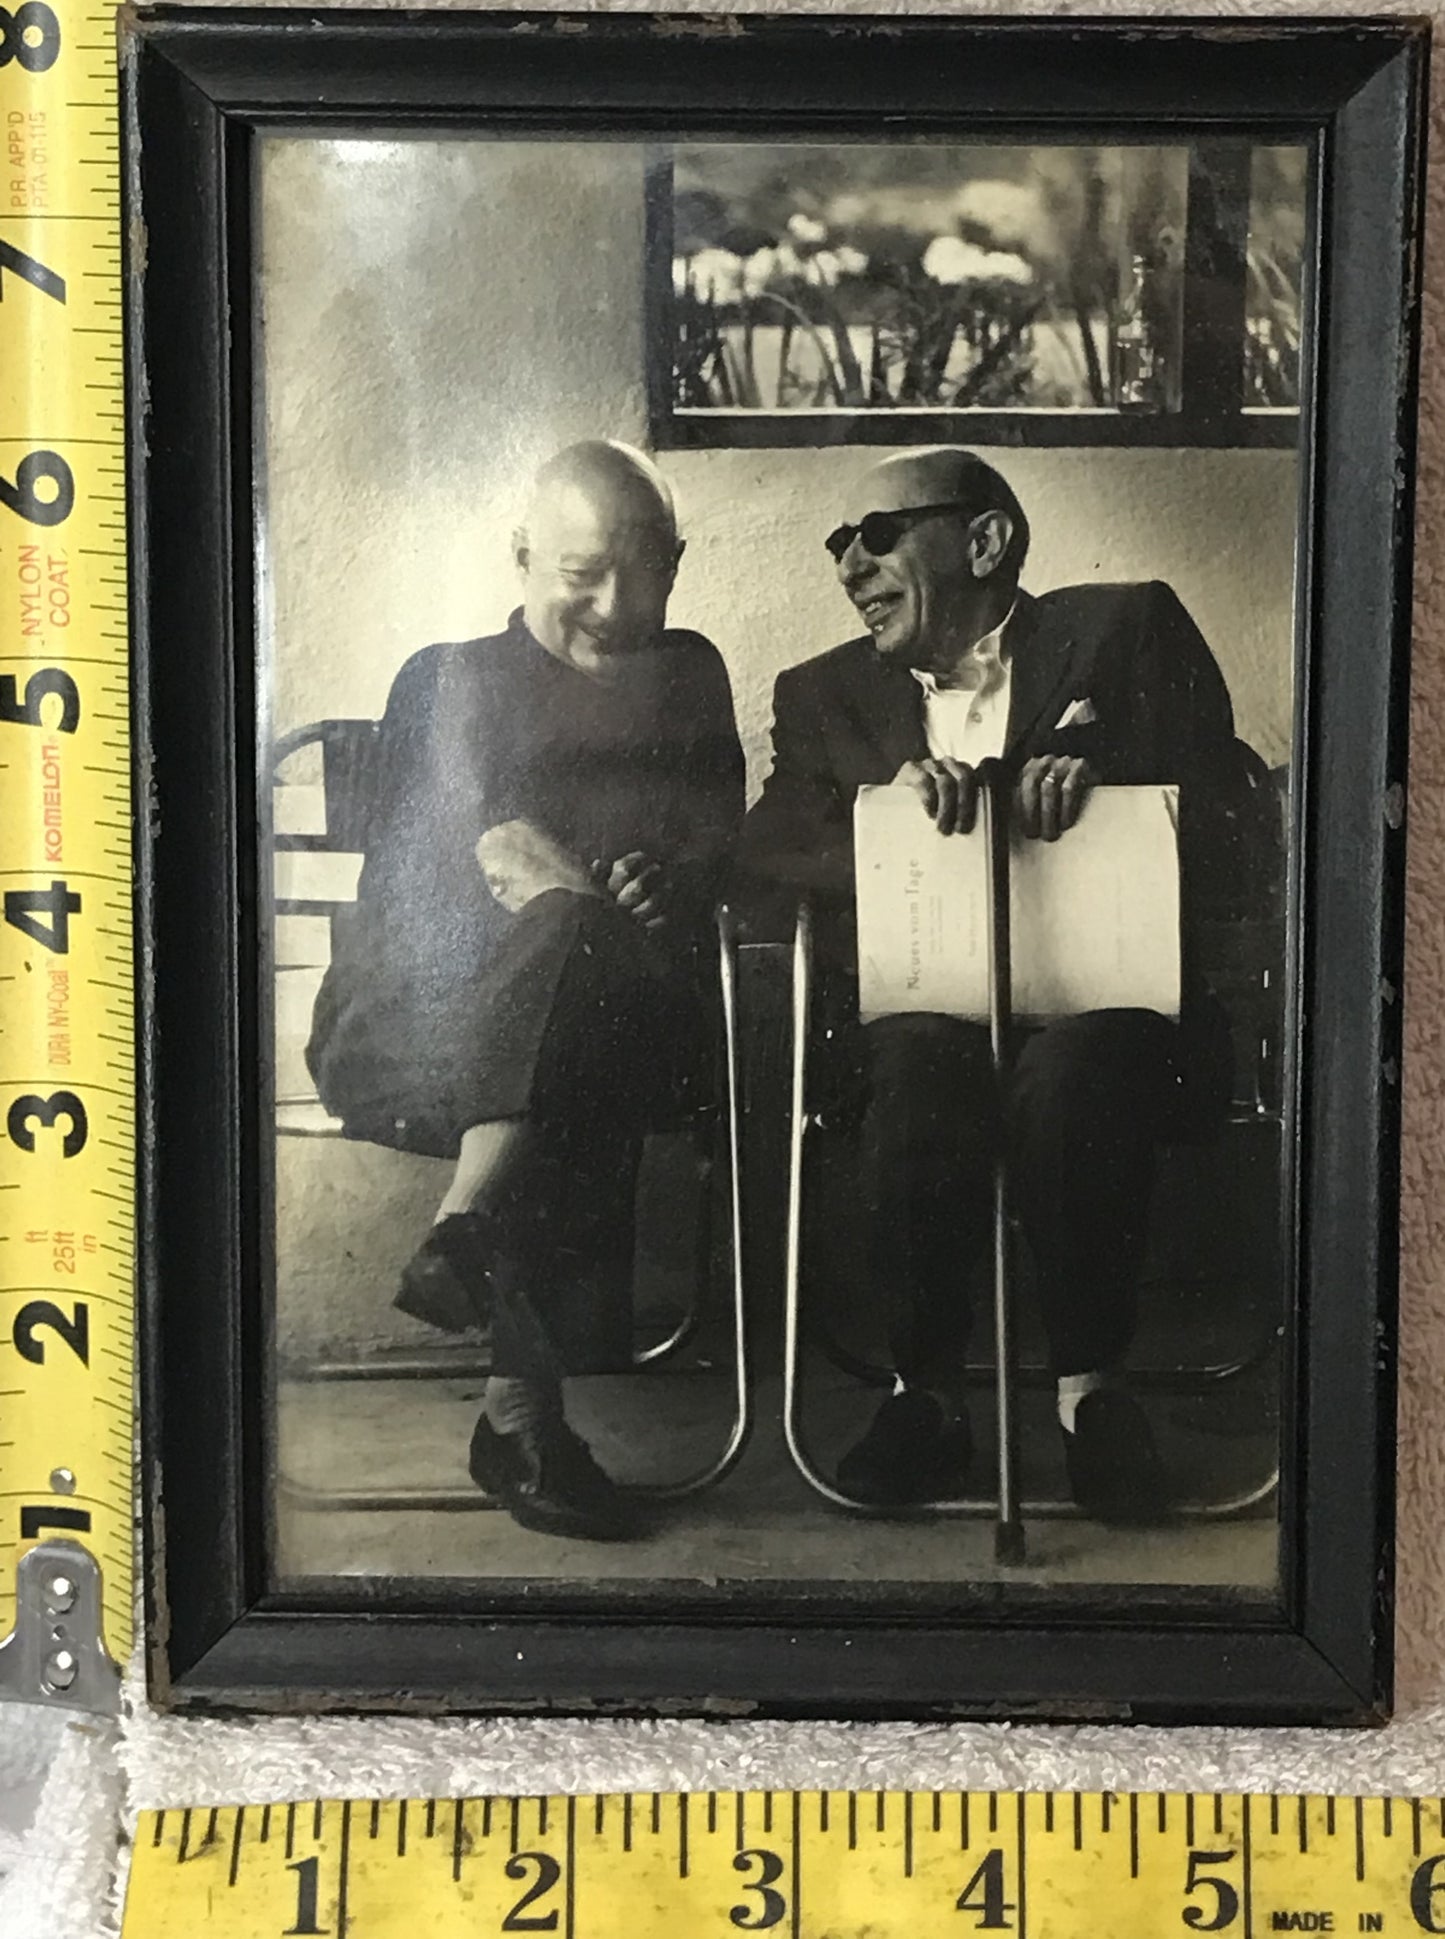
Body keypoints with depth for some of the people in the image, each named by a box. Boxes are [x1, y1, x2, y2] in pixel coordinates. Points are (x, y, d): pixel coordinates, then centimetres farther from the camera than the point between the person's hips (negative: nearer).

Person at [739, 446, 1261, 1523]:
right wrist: (889, 792, -15)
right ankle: (926, 1391, -18)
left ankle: (1092, 1387, -17)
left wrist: (1098, 769, -15)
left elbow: (1233, 812, 4)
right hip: (925, 1002, 2)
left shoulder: (1128, 631, 12)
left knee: (1067, 1072, -35)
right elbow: (768, 853, 4)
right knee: (925, 1065, -33)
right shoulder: (827, 691, 20)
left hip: (1109, 999, -1)